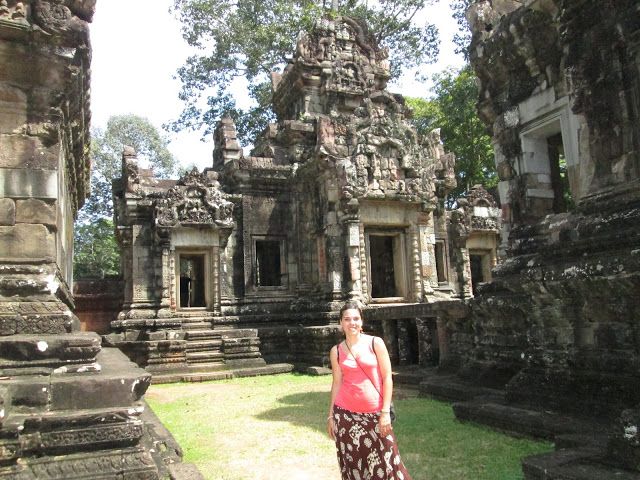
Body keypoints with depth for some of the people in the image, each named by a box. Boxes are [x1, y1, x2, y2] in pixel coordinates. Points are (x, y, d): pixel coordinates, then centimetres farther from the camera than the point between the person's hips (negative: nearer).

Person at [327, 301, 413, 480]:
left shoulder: (375, 343, -3)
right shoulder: (336, 351, 4)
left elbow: (387, 378, -4)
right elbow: (337, 383, 9)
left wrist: (385, 412, -8)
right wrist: (331, 416, 8)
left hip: (375, 413, -2)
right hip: (346, 414, 2)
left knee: (384, 462, -1)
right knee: (352, 464, 8)